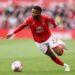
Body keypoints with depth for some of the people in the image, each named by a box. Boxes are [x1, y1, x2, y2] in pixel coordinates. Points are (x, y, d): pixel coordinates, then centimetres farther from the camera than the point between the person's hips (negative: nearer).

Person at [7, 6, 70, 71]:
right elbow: (22, 26, -10)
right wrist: (13, 33, -15)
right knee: (52, 56, 4)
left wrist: (54, 25, 22)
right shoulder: (29, 20, -22)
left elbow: (51, 19, 0)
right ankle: (64, 66, 24)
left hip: (49, 38, 0)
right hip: (39, 42, 1)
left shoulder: (45, 18, -22)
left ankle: (59, 45, 26)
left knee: (60, 53, -8)